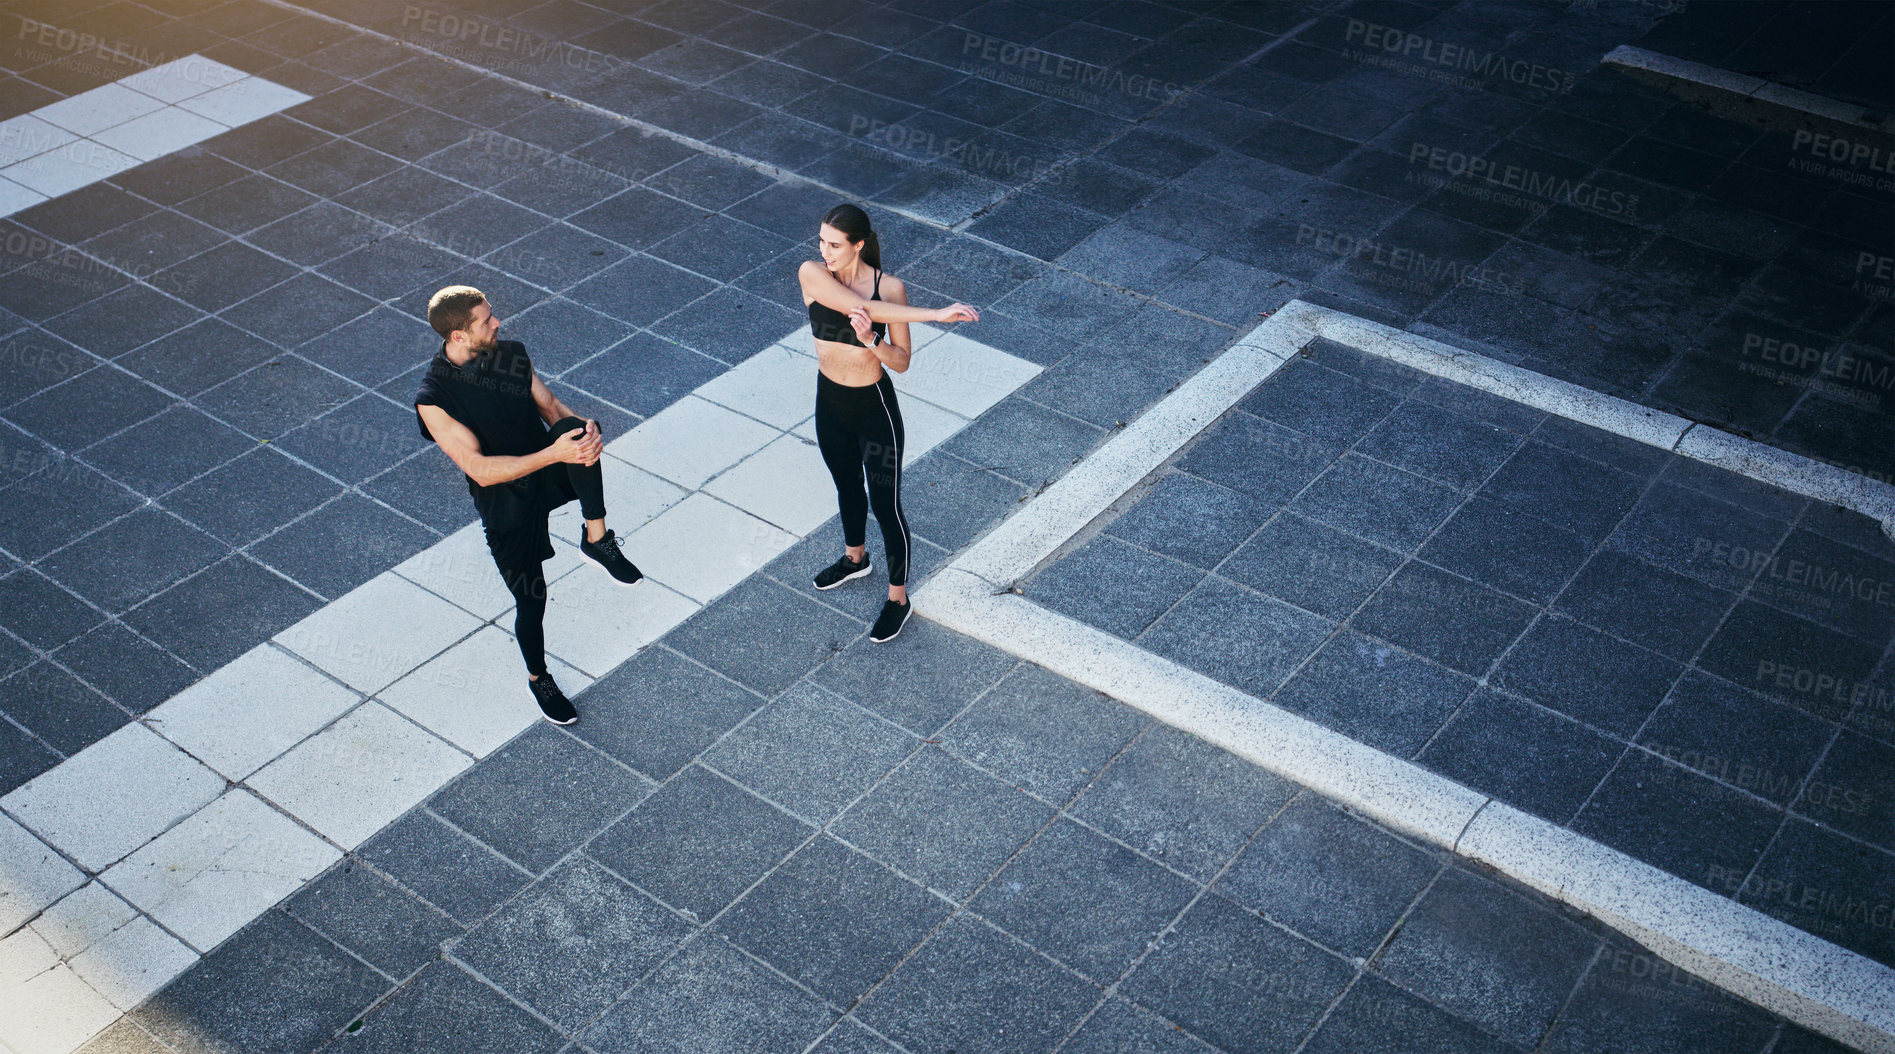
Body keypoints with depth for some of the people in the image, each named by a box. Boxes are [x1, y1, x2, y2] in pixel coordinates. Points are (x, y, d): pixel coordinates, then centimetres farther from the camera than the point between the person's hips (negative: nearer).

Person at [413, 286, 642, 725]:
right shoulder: (432, 399, -21)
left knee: (577, 427, -29)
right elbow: (482, 470, -25)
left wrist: (584, 427, -17)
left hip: (549, 473, 3)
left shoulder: (511, 352, -3)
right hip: (505, 502, -3)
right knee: (530, 601, 7)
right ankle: (538, 678, 37)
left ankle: (597, 538, -15)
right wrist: (554, 453, -34)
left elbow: (550, 406, 6)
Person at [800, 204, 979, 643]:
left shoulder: (890, 287, -18)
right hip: (829, 403, 4)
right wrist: (935, 314, -37)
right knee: (847, 486, 27)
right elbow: (861, 307, -32)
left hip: (874, 408, -4)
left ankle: (898, 598, 26)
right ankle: (854, 558, 55)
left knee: (886, 506, 6)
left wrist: (871, 341, -34)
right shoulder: (812, 274, -17)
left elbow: (902, 362, -13)